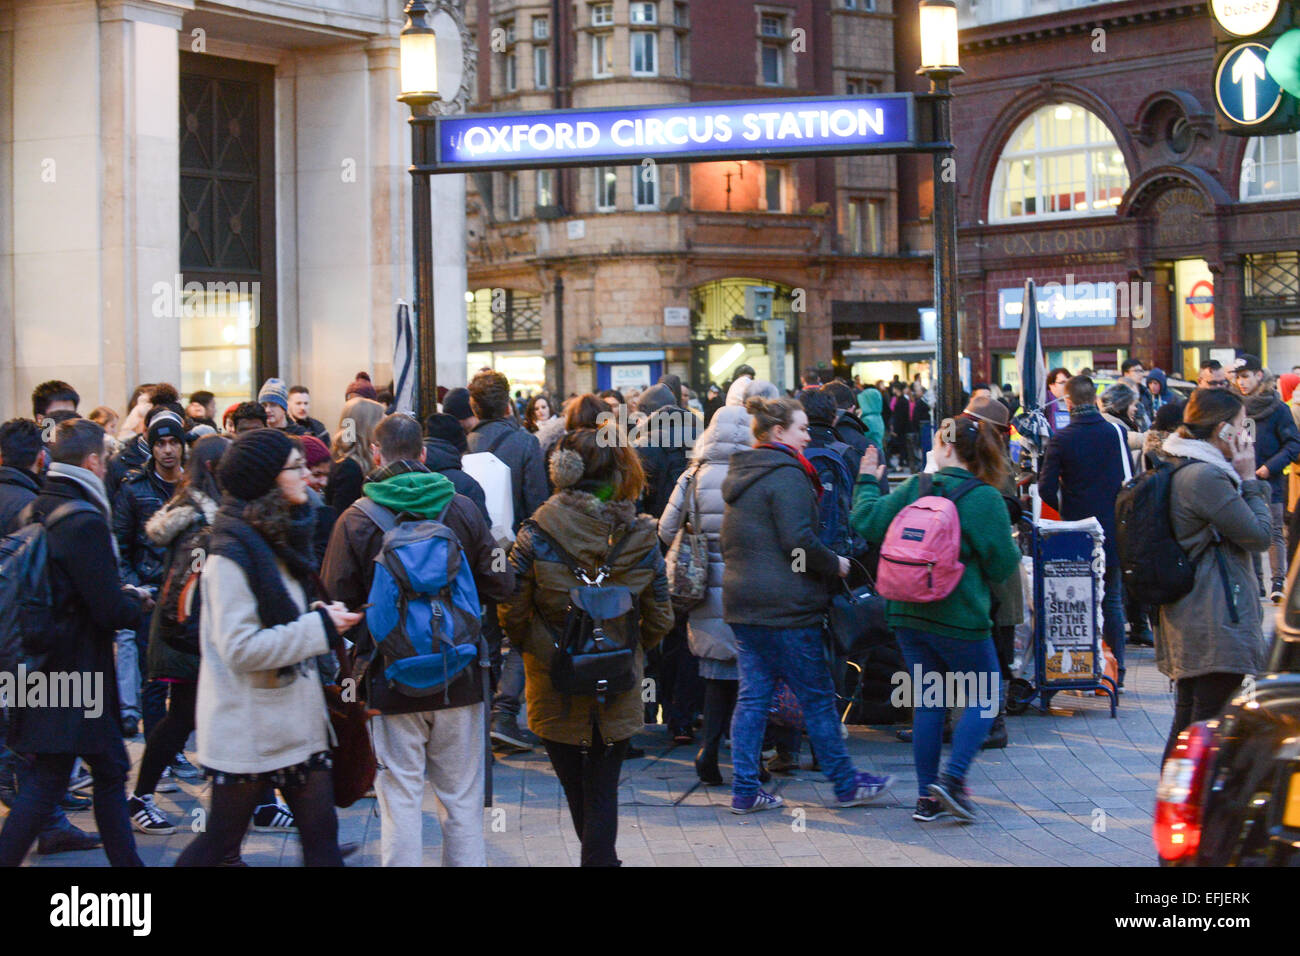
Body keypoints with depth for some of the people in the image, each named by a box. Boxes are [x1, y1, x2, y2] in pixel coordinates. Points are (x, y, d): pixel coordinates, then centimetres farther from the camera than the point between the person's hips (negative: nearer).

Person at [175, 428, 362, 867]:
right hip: (249, 729, -8)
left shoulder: (278, 540, 12)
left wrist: (320, 615, 5)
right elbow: (240, 649, -23)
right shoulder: (231, 554, -16)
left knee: (321, 838, 7)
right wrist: (320, 627, -20)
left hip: (298, 720, 8)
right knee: (220, 840, 4)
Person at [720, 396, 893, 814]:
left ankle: (744, 790, 7)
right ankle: (846, 784, 12)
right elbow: (799, 541, -20)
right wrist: (836, 564, -7)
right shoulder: (786, 475, -14)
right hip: (784, 605, -9)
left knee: (752, 695, 8)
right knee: (817, 696, 2)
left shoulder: (741, 474, 15)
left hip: (742, 601, 9)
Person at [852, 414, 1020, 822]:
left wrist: (867, 482, 22)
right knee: (984, 696, 10)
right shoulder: (984, 498, -10)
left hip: (908, 614, 5)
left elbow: (868, 522, 6)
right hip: (960, 619, -5)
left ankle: (927, 797, 12)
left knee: (927, 702, 12)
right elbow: (1002, 565, -9)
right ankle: (952, 777, -4)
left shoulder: (912, 489, 1)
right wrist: (1014, 550, 14)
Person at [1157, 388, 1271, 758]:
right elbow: (1259, 535, -11)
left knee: (1187, 726, 15)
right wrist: (1248, 479, -5)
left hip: (1187, 622, 11)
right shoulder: (1207, 477, -18)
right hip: (1218, 626, -11)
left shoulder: (1182, 471, 15)